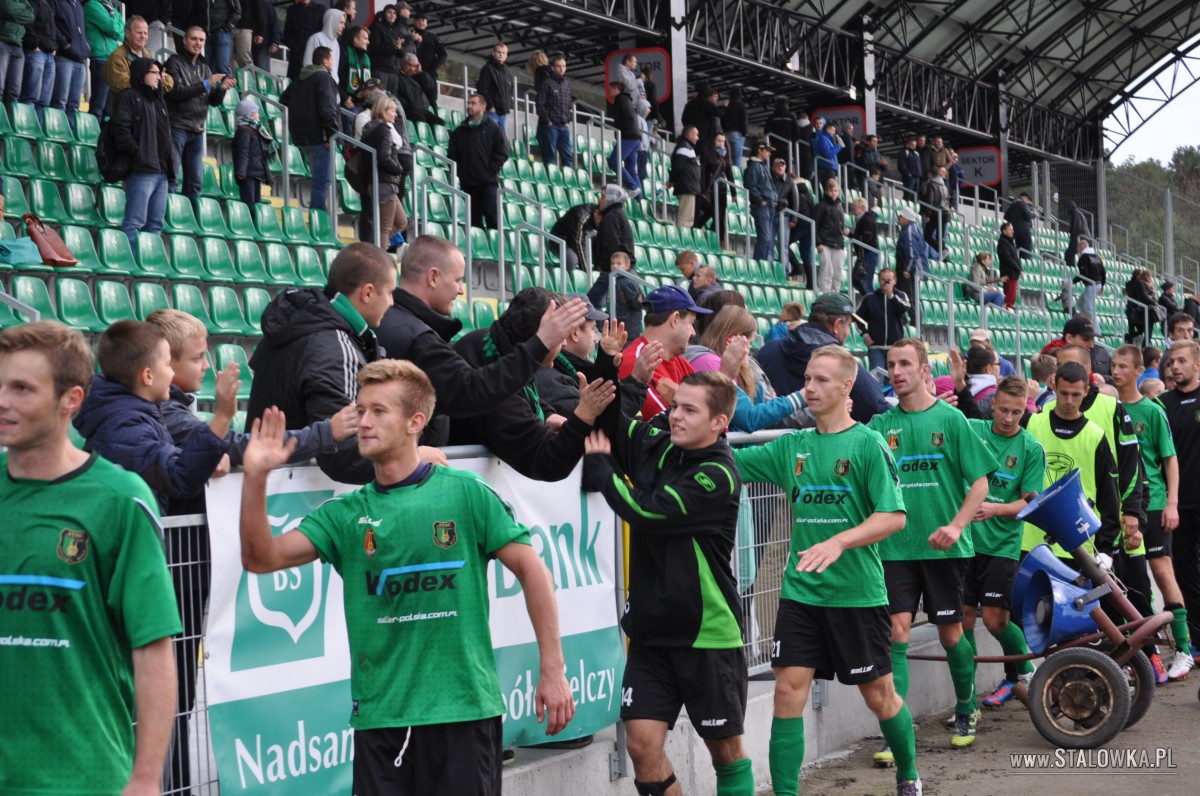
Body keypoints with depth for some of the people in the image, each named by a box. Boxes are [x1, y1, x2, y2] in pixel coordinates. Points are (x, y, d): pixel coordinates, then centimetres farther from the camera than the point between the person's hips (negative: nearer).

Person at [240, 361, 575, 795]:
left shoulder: (465, 492, -1)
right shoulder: (344, 513, 6)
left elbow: (532, 570, 0)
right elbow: (261, 558, -2)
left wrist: (552, 671, -4)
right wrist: (255, 478, -15)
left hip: (465, 706, -2)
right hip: (379, 713, 3)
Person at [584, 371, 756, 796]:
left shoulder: (717, 476, -17)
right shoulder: (656, 445, 2)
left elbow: (644, 512, -23)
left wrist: (598, 463, -10)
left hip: (708, 633, -5)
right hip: (652, 626, 5)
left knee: (725, 747, 9)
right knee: (643, 743, -3)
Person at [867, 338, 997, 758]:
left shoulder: (949, 419, -2)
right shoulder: (882, 423, 5)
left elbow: (980, 482, -2)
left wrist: (956, 526, -15)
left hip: (942, 547, -2)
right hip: (896, 546, 2)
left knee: (950, 632, 8)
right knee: (896, 632, -7)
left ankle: (966, 712, 31)